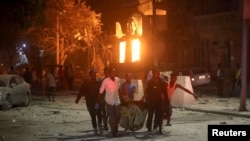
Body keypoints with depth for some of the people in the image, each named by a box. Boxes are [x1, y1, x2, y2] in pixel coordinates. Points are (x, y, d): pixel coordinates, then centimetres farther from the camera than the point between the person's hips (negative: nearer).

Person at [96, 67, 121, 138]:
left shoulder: (118, 79, -2)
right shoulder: (106, 81, -16)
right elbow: (101, 92, -13)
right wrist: (98, 102, -12)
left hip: (117, 101, 4)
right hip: (109, 101, -4)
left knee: (118, 116, 5)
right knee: (112, 117, 2)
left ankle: (115, 130, 27)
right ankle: (113, 132, 15)